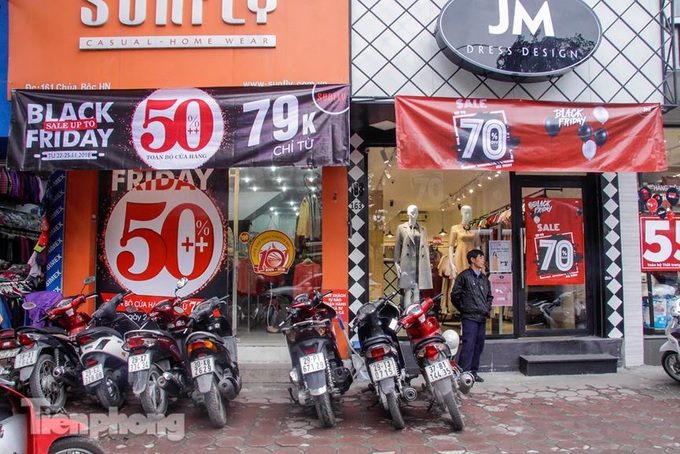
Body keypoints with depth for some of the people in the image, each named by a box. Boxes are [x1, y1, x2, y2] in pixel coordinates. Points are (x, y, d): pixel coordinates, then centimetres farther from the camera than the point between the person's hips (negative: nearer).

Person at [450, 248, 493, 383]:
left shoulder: (484, 278, 16)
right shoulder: (464, 276, -4)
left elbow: (489, 296, 29)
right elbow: (455, 295, -4)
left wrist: (487, 308, 15)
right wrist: (463, 309, -1)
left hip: (482, 317, 7)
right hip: (469, 317, -7)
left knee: (479, 346, 9)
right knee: (469, 345, -12)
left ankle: (473, 372, 19)